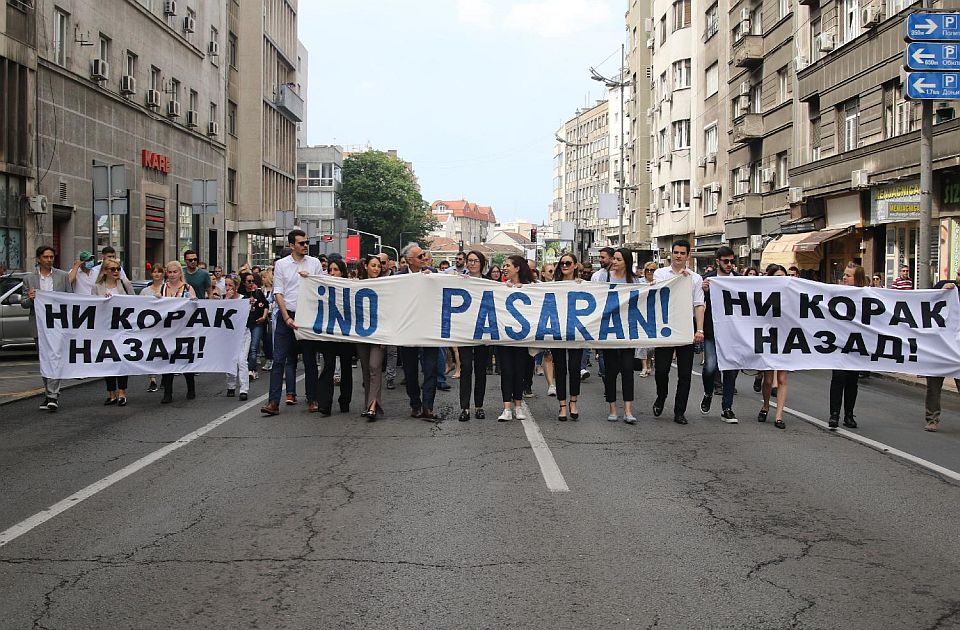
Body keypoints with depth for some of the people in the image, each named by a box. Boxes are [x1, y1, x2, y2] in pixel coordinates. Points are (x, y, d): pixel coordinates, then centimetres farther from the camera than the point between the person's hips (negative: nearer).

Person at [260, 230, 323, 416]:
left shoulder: (314, 263, 8)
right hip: (286, 315, -1)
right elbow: (278, 293, -1)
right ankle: (273, 402, -6)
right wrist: (287, 317, -11)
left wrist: (310, 278, -8)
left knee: (310, 360, 7)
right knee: (278, 359, -6)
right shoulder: (281, 264, 3)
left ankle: (312, 400, 16)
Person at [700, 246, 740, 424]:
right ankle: (708, 394, 19)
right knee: (710, 367, -13)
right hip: (712, 331, -2)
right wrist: (703, 291, -20)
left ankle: (726, 408, 14)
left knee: (731, 369, 4)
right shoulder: (707, 279, 0)